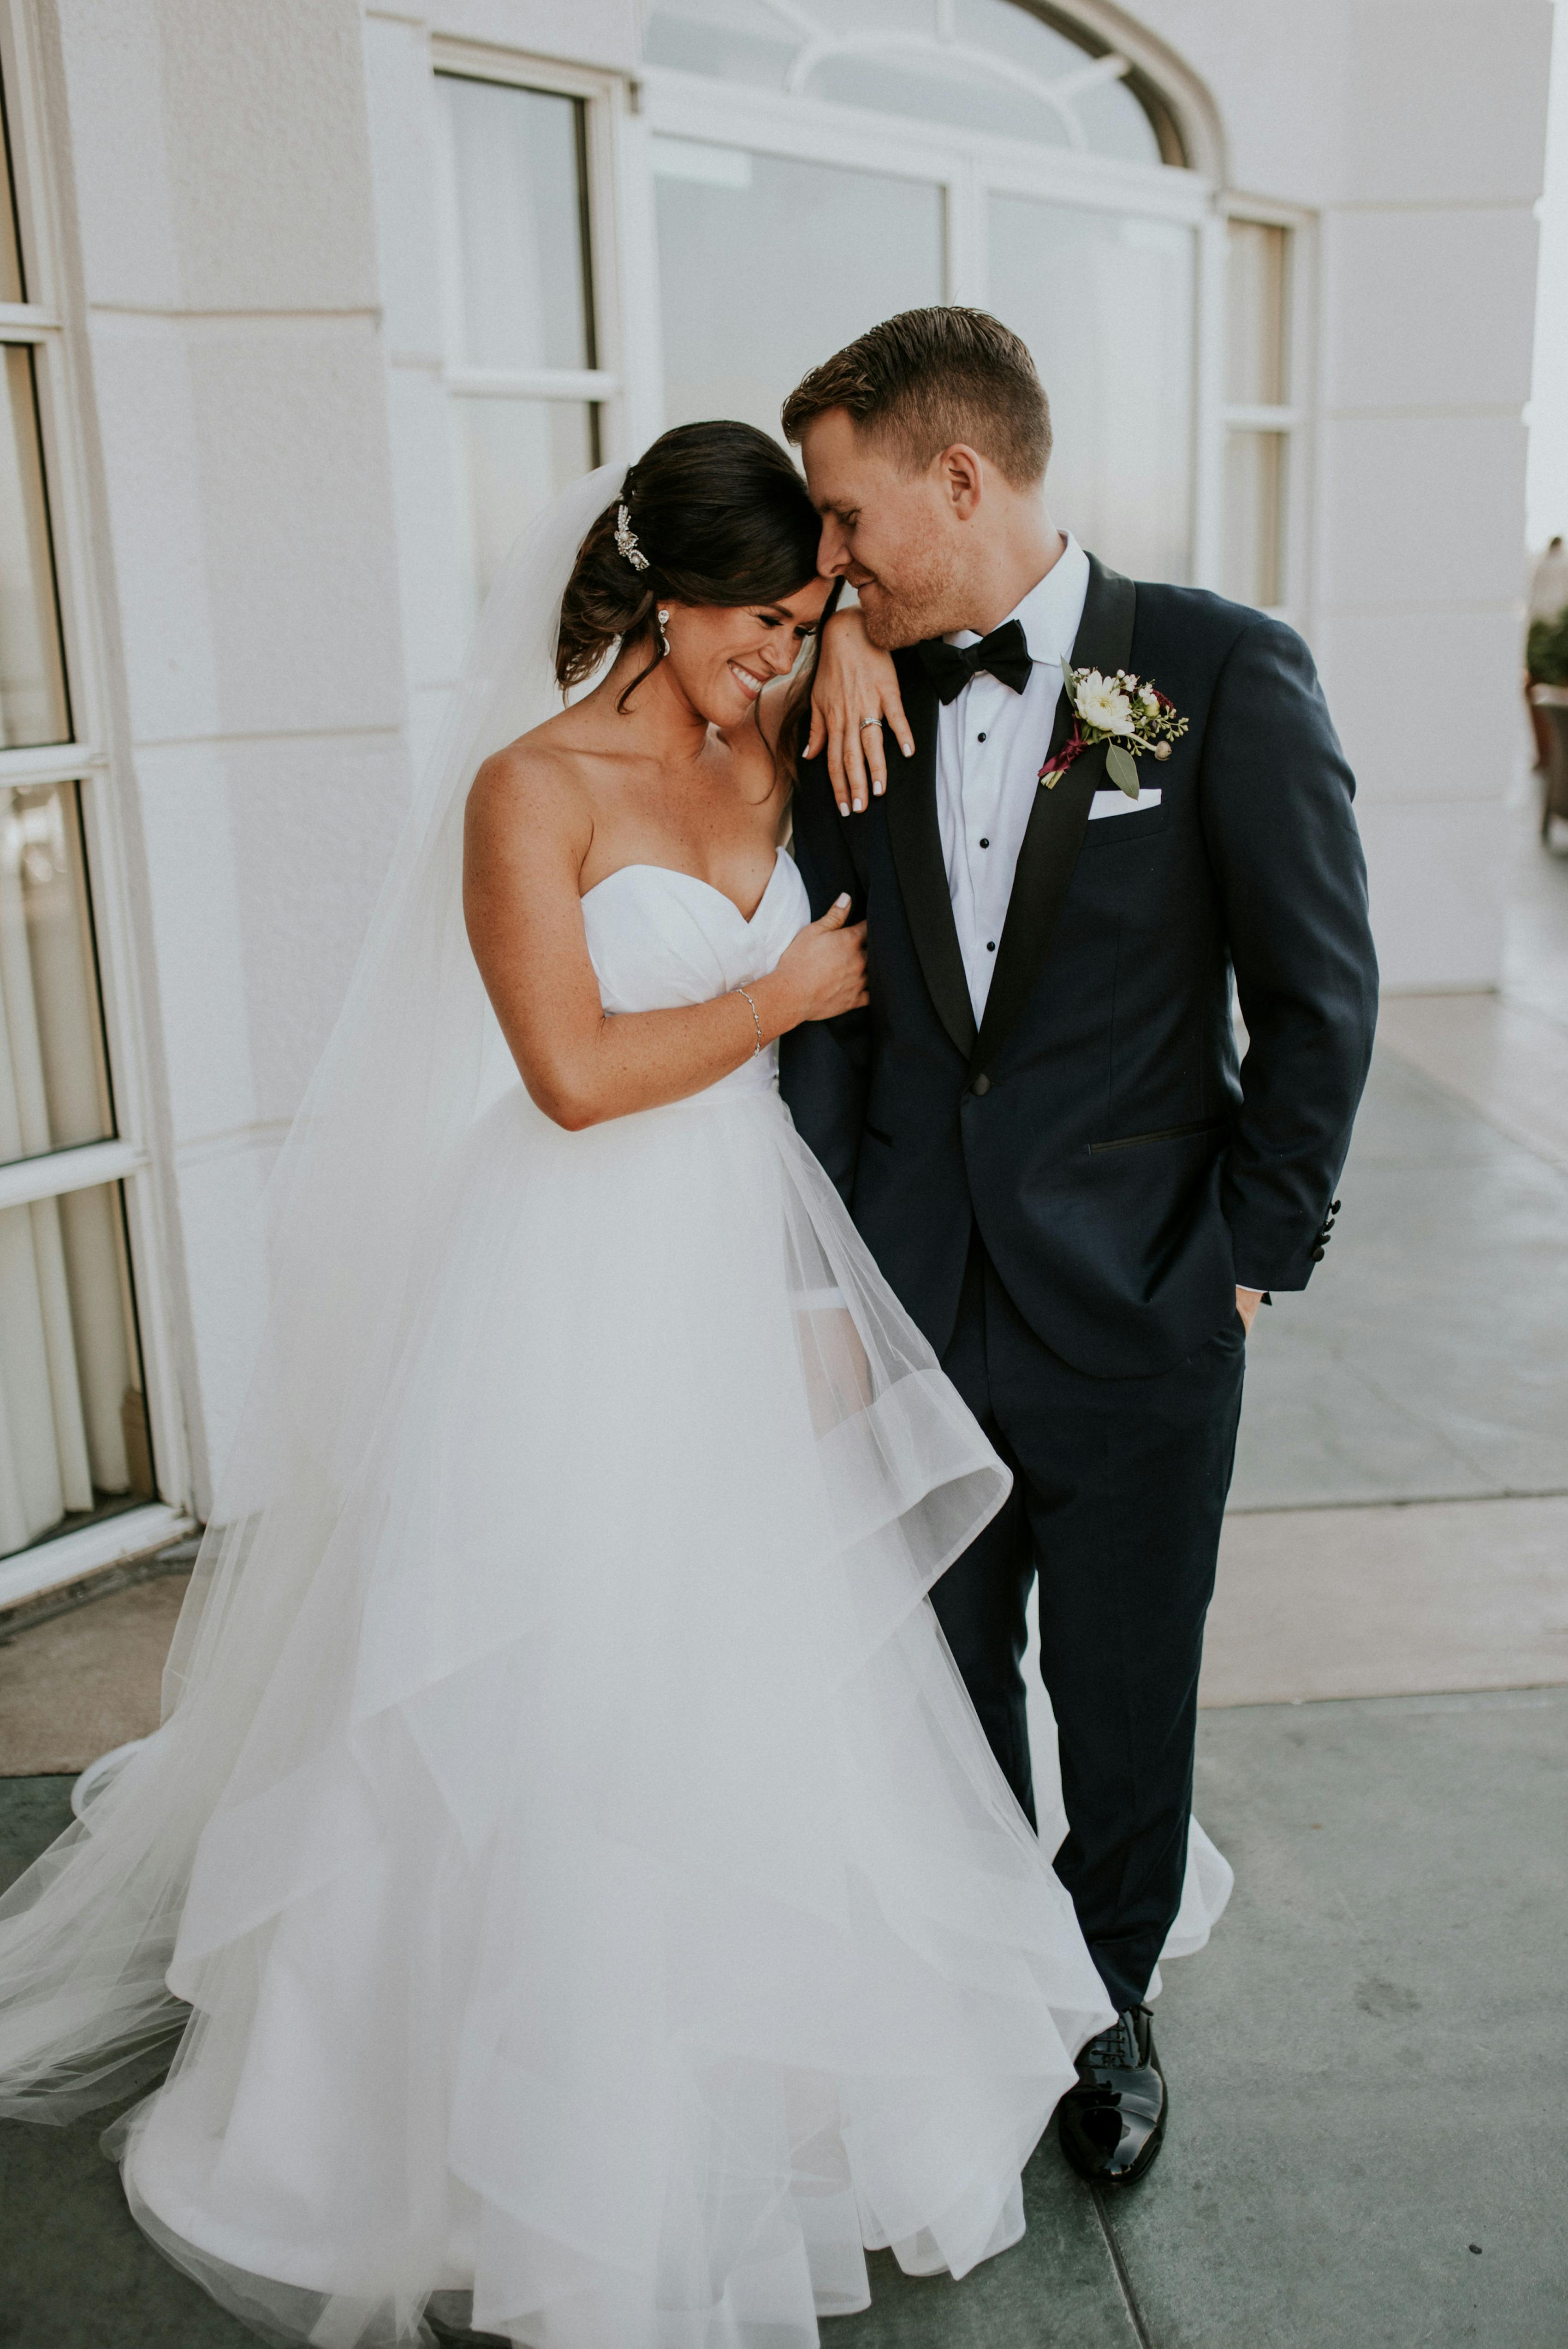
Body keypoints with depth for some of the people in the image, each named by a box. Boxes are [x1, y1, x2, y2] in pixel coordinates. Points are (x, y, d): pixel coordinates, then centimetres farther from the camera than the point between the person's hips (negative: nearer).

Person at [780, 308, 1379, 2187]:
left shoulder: (1223, 673, -9)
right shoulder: (859, 704, 1)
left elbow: (1319, 996, -6)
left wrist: (1255, 1252, -6)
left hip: (1138, 1316, -3)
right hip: (916, 1306, 3)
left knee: (1124, 1699, 15)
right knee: (942, 1688, 18)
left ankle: (1109, 1999, 41)